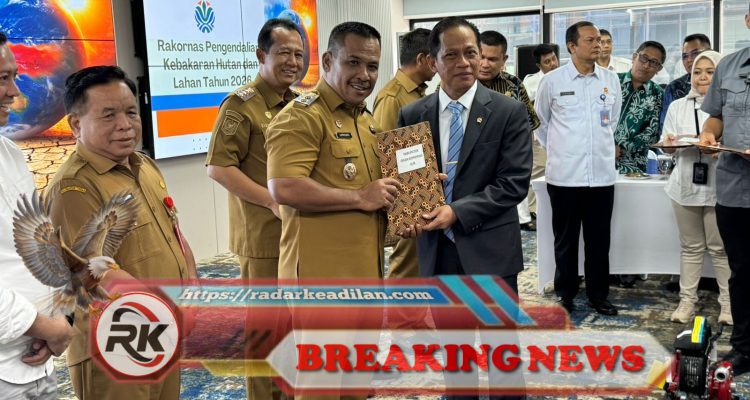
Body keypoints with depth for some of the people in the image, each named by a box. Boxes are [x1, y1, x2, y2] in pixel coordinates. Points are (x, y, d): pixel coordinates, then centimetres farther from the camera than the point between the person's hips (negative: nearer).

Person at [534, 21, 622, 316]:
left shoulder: (611, 80, 5)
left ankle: (598, 295, 22)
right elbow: (541, 122, 10)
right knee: (565, 240, 8)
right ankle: (565, 294, 20)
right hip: (564, 175, -2)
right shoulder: (552, 81, -3)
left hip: (602, 174, 2)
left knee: (599, 240, 9)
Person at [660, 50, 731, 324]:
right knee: (690, 247, 10)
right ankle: (687, 300, 16)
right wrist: (669, 142, -15)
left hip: (719, 186, -3)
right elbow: (667, 145, 8)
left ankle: (728, 302, 13)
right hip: (686, 185, 3)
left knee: (720, 248, 2)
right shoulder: (677, 106, 11)